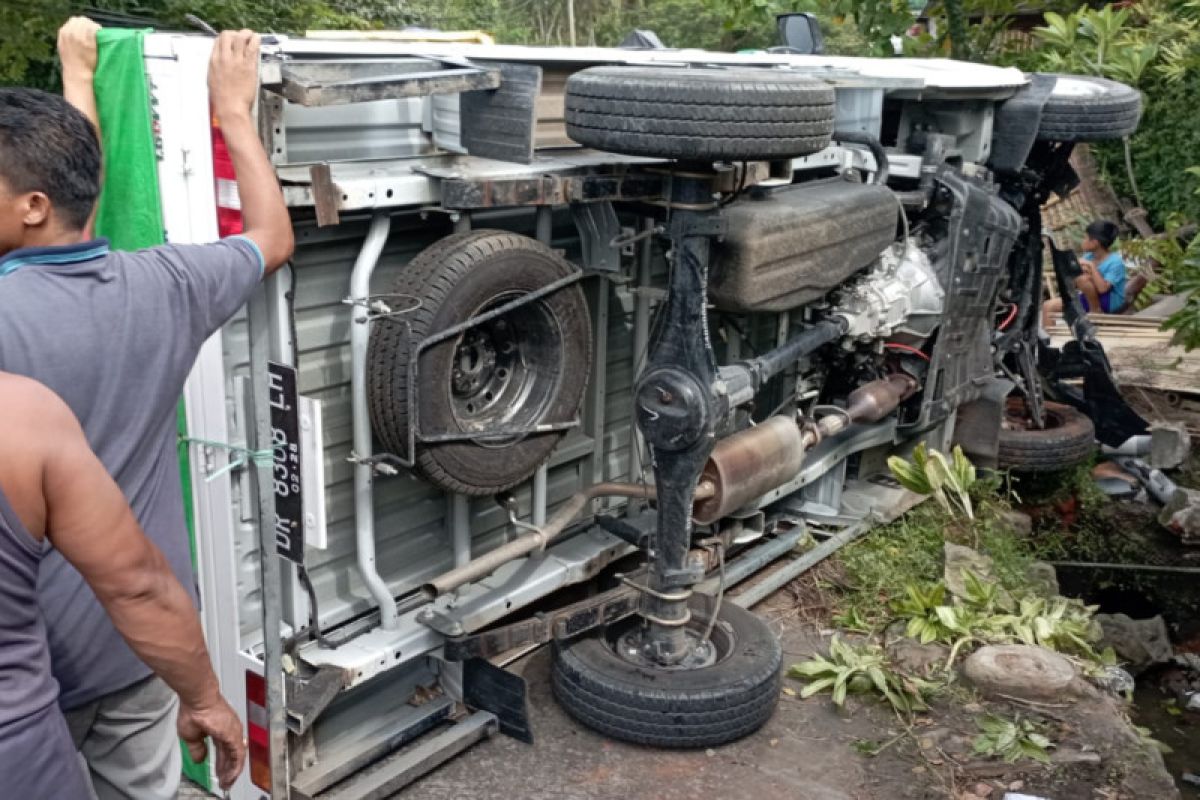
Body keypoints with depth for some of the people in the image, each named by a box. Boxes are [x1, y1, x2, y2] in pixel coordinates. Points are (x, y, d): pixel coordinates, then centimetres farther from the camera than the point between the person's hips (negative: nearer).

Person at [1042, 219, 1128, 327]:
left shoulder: (1116, 261, -16)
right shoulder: (1088, 257, 5)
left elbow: (1103, 288, -29)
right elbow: (1072, 285, 4)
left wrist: (1092, 267, -24)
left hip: (1112, 302, -7)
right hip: (1088, 299, 8)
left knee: (1082, 278, -33)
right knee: (1048, 306, -5)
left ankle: (1096, 310, -14)